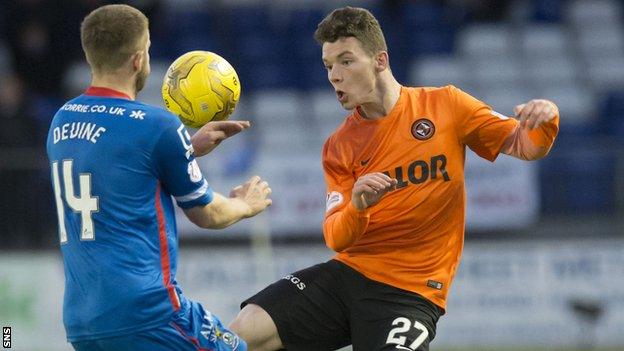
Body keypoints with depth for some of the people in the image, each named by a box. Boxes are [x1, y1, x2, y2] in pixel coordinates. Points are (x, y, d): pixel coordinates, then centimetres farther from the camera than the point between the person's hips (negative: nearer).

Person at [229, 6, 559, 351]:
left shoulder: (444, 104, 1)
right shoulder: (340, 147, 6)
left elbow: (524, 147, 4)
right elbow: (336, 239, -2)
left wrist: (545, 123, -20)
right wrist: (356, 208, -24)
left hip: (411, 293, -3)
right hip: (348, 272, 3)